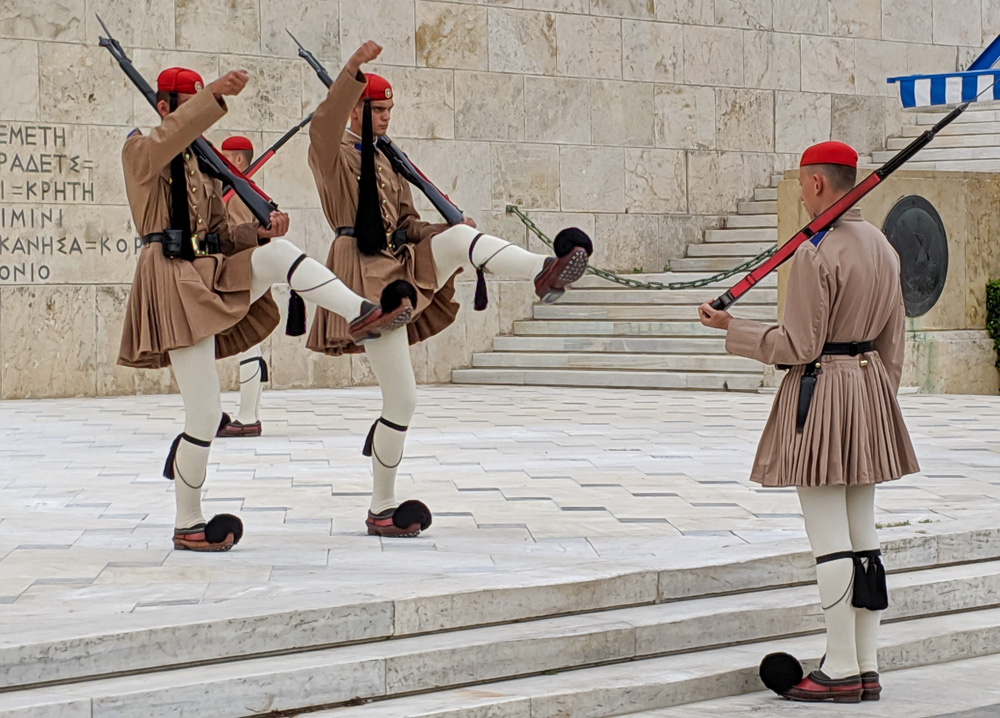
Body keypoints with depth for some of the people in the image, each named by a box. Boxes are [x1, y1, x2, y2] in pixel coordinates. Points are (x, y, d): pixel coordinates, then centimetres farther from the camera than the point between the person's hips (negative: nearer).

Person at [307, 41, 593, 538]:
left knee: (460, 235, -24)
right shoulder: (332, 155, 2)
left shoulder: (386, 163, 24)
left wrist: (453, 232, 2)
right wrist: (353, 71, -34)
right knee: (402, 400, -10)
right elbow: (324, 123, -22)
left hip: (404, 265, 5)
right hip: (366, 274, -5)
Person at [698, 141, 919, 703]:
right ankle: (868, 669, 14)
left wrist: (732, 329, -6)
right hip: (869, 388, 8)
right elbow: (893, 344, 14)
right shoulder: (884, 249, 10)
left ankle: (842, 671, -1)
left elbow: (800, 346, -16)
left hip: (819, 394, -8)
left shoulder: (814, 254, -16)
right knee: (864, 534, 11)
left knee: (830, 540, -4)